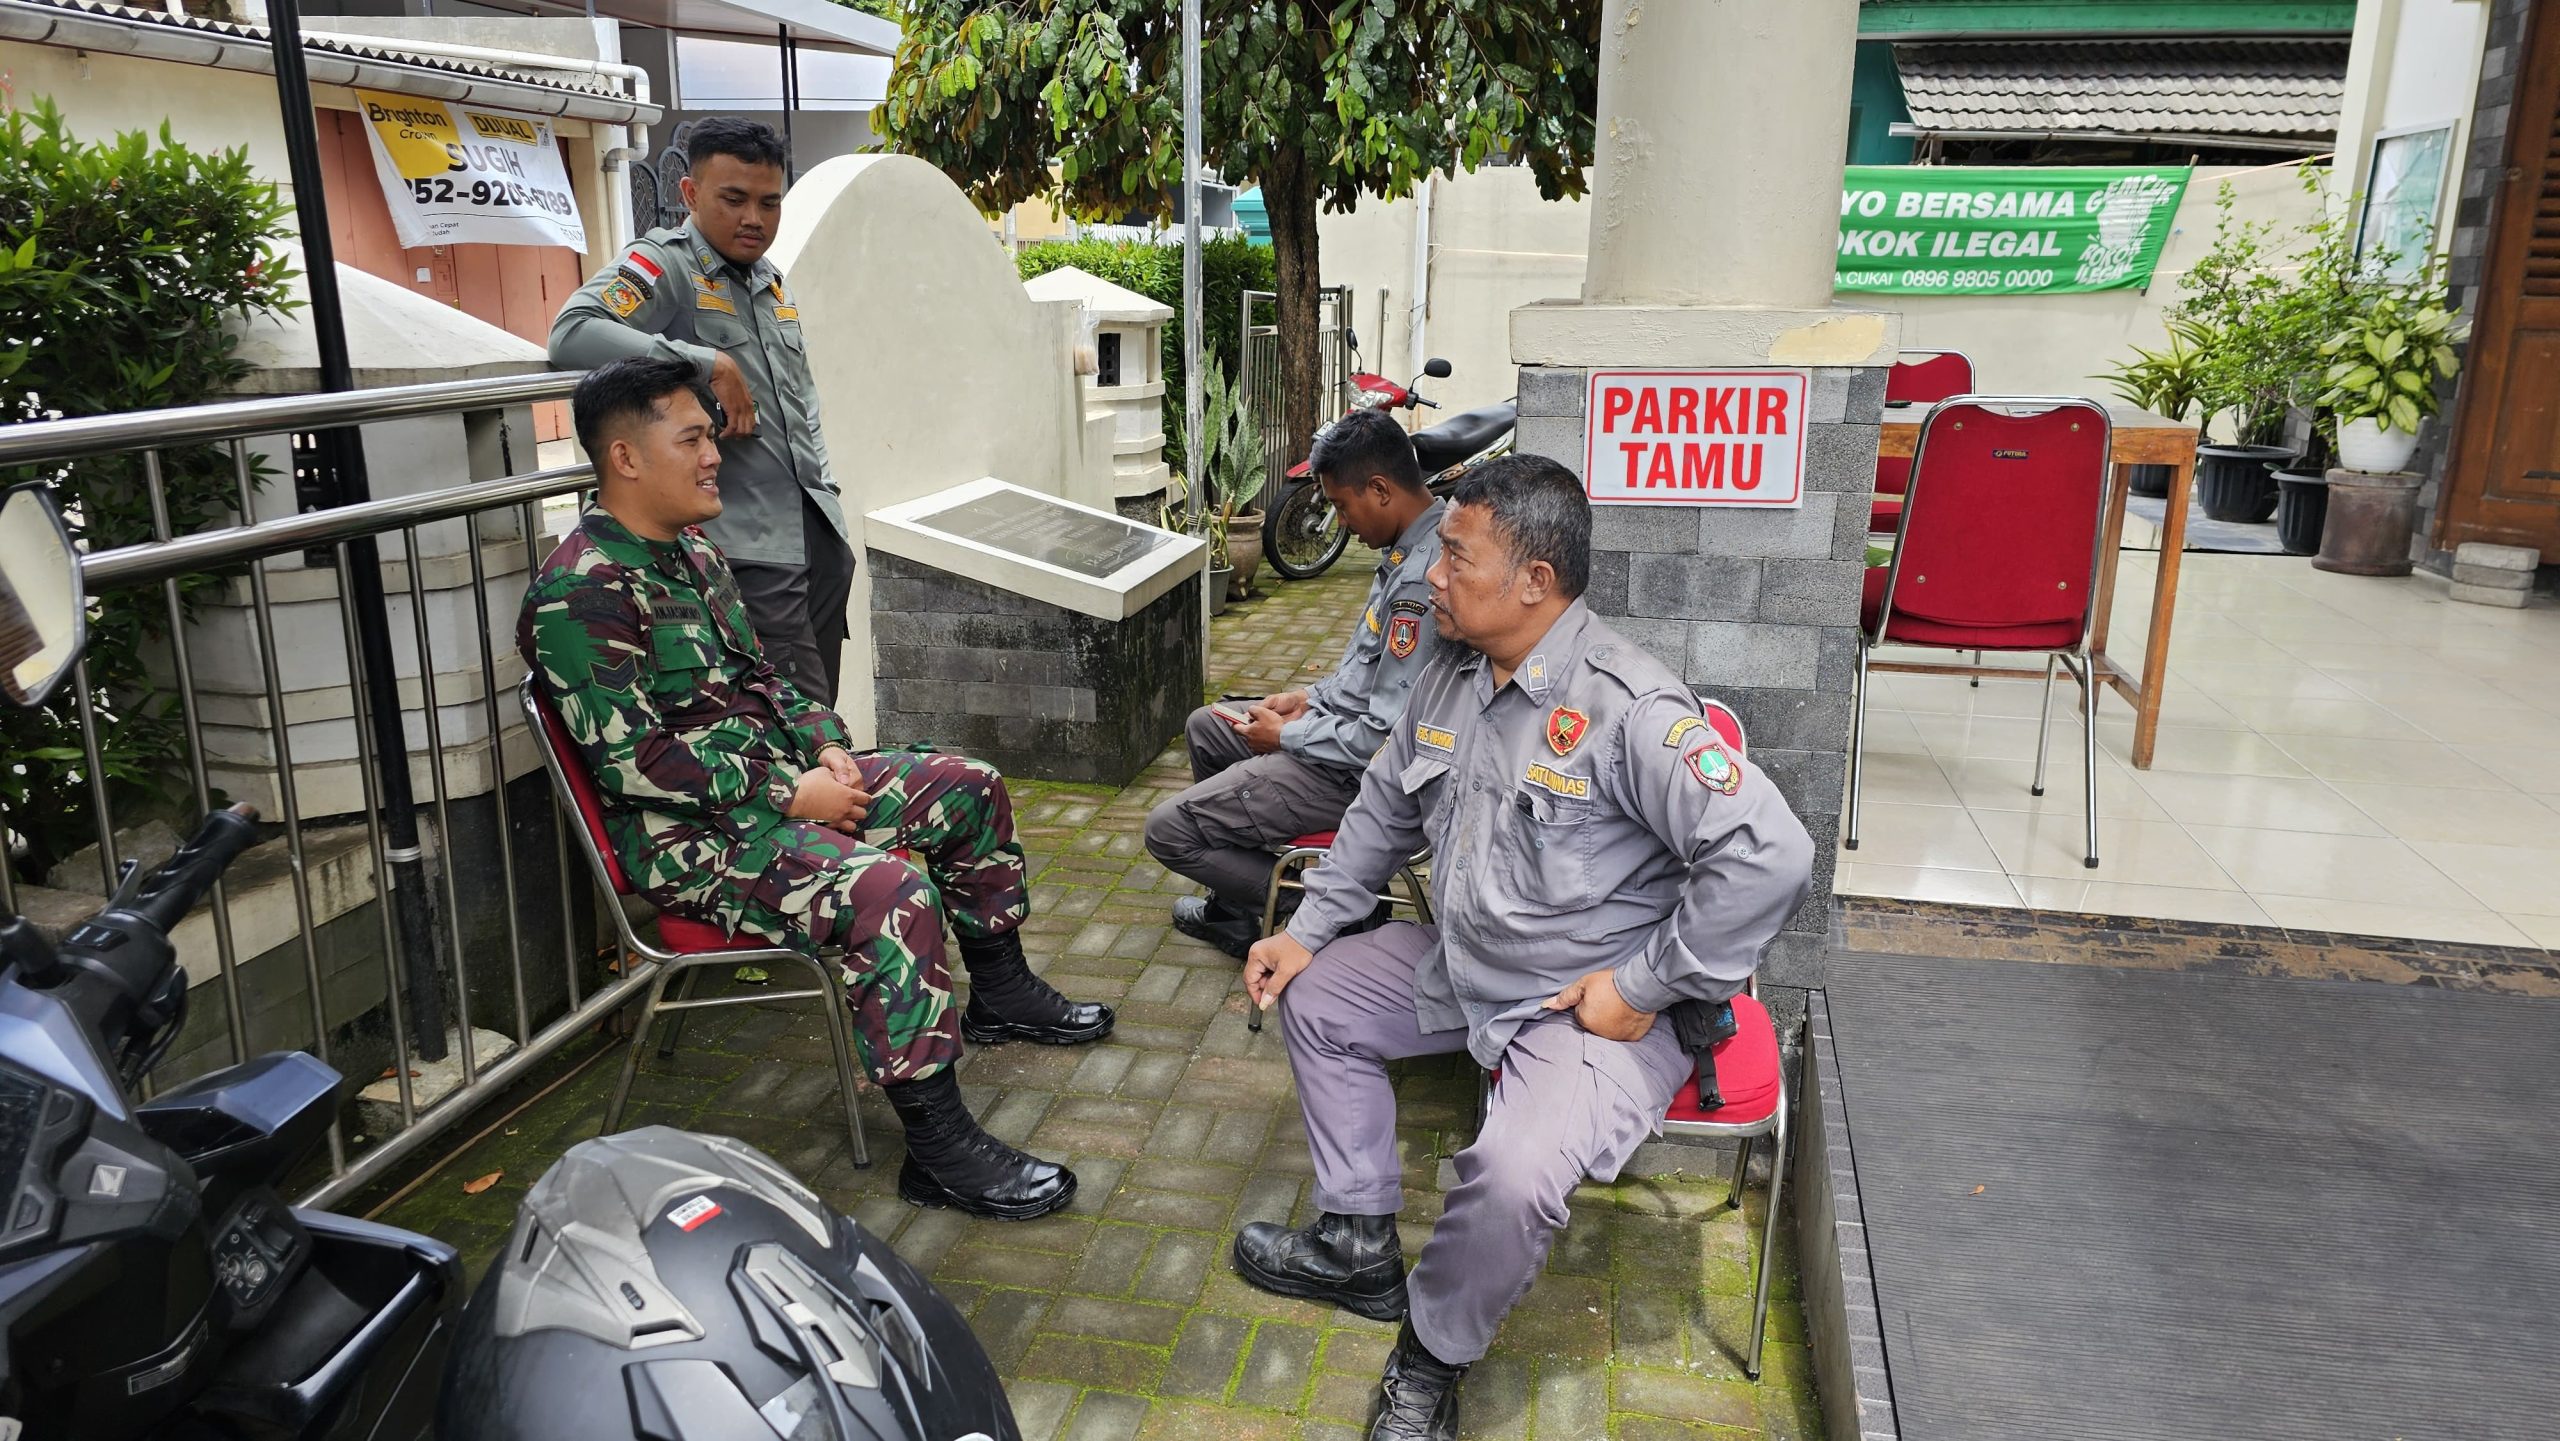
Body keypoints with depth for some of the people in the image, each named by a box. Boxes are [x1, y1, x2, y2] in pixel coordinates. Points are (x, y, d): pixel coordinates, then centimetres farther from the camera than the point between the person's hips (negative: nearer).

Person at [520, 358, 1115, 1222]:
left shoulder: (692, 551, 12)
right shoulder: (580, 591, -18)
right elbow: (632, 758, -23)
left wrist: (824, 745, 2)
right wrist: (788, 795, -20)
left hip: (777, 782, 10)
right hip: (686, 835, -10)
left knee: (967, 788, 9)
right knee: (889, 890, -32)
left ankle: (999, 993, 25)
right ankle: (938, 1149, -23)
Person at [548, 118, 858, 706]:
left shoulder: (771, 280, 19)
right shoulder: (664, 265, -6)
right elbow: (572, 334, -24)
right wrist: (709, 363, -23)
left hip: (819, 528, 8)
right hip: (751, 543, -8)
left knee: (821, 722, 10)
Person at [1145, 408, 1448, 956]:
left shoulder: (1420, 581, -29)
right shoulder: (1409, 547, 2)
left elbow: (1387, 736, -28)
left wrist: (1288, 736, -14)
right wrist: (1311, 696, 7)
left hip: (1352, 769, -10)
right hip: (1342, 720, 10)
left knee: (1169, 830, -8)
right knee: (1205, 726, 27)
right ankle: (1235, 908, 31)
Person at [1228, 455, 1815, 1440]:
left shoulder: (1629, 709, -25)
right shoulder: (1451, 678, 1)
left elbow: (1772, 854, -30)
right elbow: (1384, 810, 16)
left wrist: (1644, 986, -24)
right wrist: (1309, 929, 10)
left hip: (1593, 1003, -8)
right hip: (1459, 963, 9)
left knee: (1514, 1174, -31)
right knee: (1312, 995, 13)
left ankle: (1434, 1357, 2)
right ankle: (1359, 1246, 24)